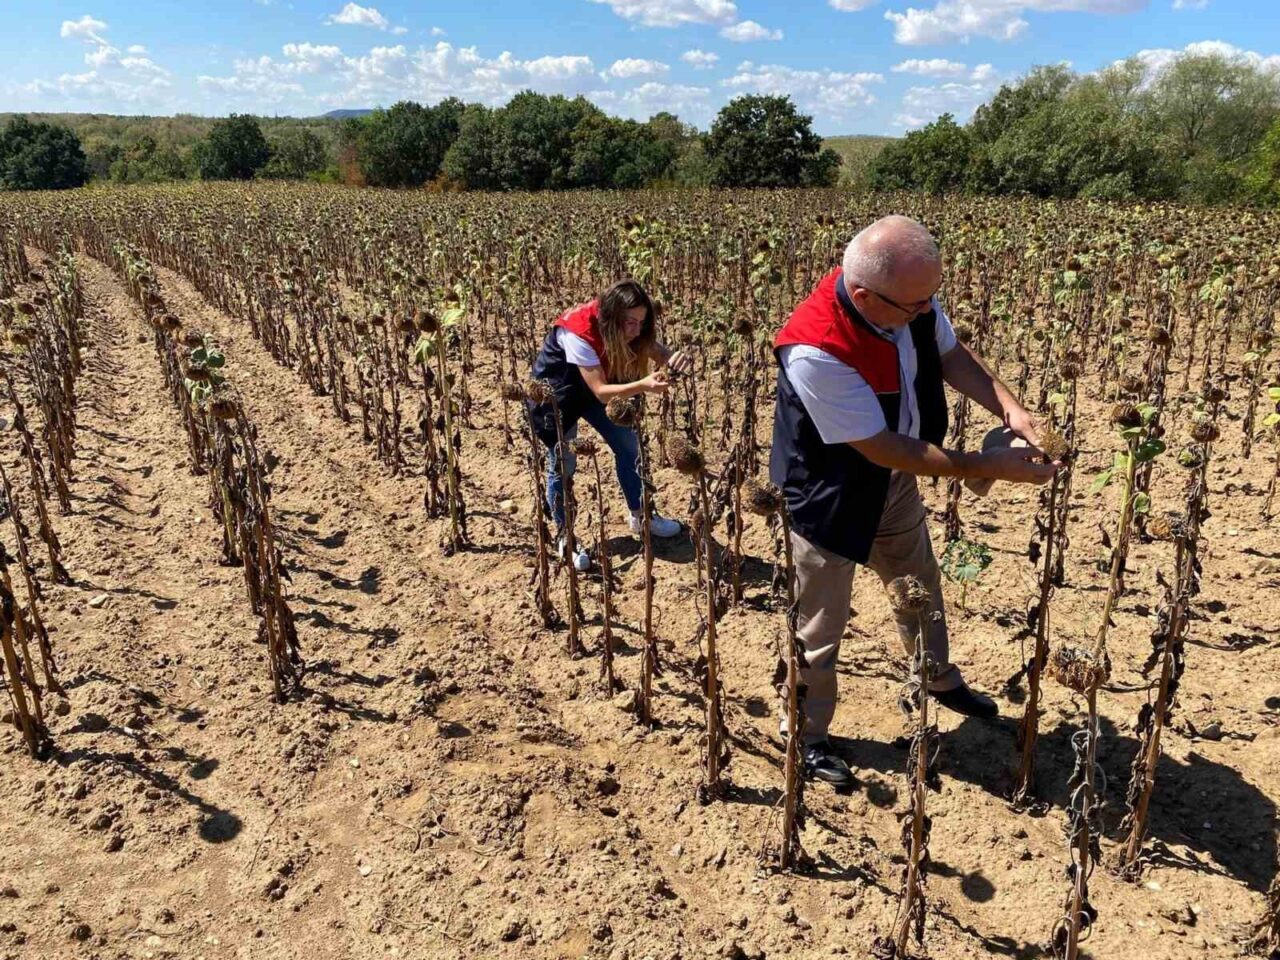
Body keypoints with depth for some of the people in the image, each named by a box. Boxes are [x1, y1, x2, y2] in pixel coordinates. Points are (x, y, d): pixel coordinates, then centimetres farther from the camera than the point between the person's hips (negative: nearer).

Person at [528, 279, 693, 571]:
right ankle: (565, 537, 15)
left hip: (596, 385, 7)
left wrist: (677, 359, -43)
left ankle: (640, 516, 22)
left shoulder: (625, 326, -18)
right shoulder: (579, 333, -37)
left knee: (628, 444, 5)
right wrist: (643, 385, -52)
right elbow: (600, 391, -39)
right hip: (556, 390, -6)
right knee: (562, 464, -2)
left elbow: (661, 354, -19)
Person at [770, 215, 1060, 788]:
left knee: (921, 585, 27)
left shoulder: (912, 294, -17)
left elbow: (951, 355, 2)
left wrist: (1008, 407, -15)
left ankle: (941, 680, 54)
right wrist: (987, 467, -26)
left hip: (895, 481, 8)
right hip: (829, 498, -7)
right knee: (819, 628, 8)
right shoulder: (815, 351, -38)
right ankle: (808, 735, 31)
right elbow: (883, 448, -32)